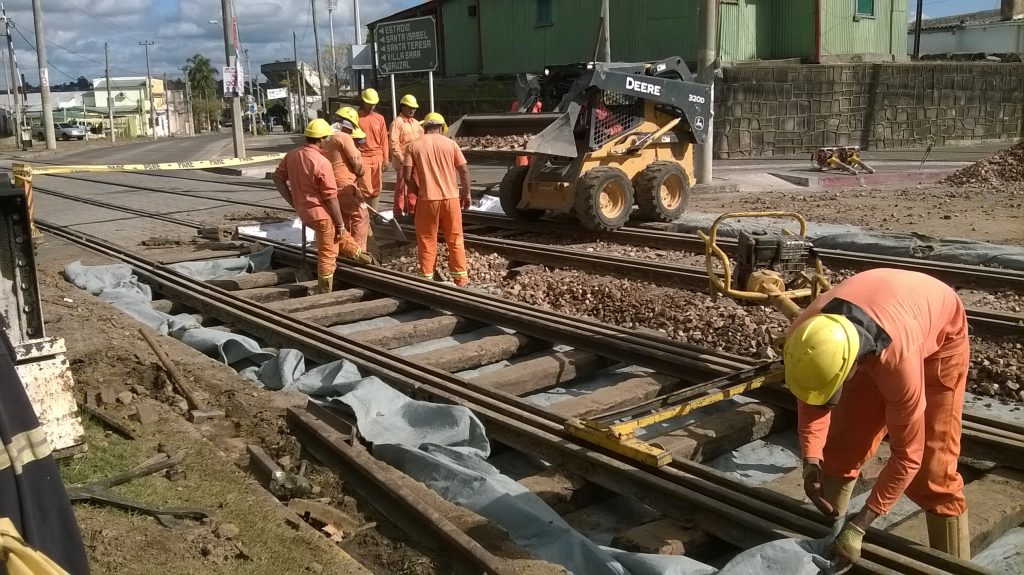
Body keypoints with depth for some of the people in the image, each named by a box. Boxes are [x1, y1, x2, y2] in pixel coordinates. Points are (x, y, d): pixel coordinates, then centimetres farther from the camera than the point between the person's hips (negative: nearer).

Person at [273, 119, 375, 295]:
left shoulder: (291, 155, 0)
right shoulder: (322, 163, -22)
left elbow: (278, 178, 10)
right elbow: (331, 197, -19)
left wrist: (294, 202, 14)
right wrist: (340, 223, -10)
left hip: (304, 212, 8)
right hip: (322, 213, -8)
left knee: (338, 237, 28)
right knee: (327, 254, 6)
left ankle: (361, 256, 45)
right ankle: (325, 296, 14)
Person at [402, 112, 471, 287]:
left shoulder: (414, 146, 0)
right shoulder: (450, 143, 2)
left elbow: (407, 176, -5)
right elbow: (464, 171, 0)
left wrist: (418, 193, 9)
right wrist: (466, 194, 10)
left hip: (427, 199, -1)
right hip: (451, 198, 1)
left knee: (427, 240, 10)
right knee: (455, 240, 11)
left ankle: (427, 278, 15)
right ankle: (461, 277, 16)